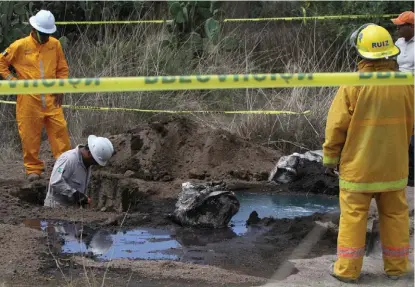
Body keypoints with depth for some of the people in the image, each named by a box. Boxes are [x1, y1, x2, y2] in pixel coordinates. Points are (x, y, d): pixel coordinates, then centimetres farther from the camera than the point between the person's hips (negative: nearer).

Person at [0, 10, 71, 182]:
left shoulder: (55, 44, 4)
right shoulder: (20, 46, -5)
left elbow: (62, 68, 14)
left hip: (51, 99, 2)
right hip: (29, 100, -2)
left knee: (60, 131, 0)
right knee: (30, 135, 3)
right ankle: (33, 169, 14)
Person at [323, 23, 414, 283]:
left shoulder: (353, 86, -17)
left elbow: (337, 125, -11)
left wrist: (330, 156, 4)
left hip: (358, 165, -3)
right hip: (394, 165, 3)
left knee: (353, 216, 6)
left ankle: (348, 269, 11)